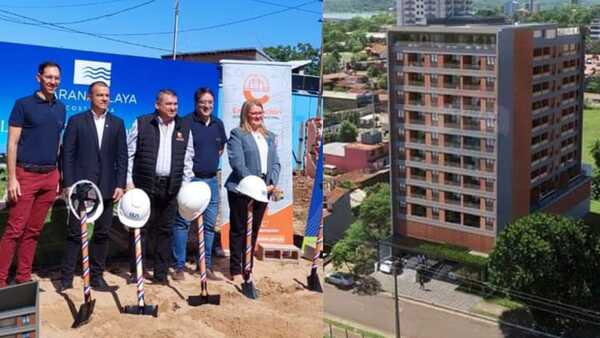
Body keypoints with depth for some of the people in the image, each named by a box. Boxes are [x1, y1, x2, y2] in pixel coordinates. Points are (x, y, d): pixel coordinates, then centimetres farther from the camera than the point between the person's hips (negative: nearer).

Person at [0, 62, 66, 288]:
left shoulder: (60, 108, 12)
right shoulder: (23, 104, -4)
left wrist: (59, 176, 12)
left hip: (50, 176, 5)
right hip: (26, 175, -5)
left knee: (34, 230, 10)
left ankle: (23, 278, 17)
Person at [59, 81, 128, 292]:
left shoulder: (117, 124, 9)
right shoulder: (76, 121, 2)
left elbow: (122, 156, 6)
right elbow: (67, 154, -1)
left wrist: (120, 185, -1)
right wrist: (68, 184, -7)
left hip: (106, 188, 3)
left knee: (102, 234, 6)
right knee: (75, 233, 1)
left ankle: (97, 276, 15)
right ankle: (67, 276, 8)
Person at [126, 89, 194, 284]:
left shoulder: (184, 128, 9)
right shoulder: (141, 124, 0)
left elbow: (188, 159, 11)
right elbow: (129, 154, 0)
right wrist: (129, 181, -5)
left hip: (171, 188, 3)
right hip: (144, 186, -3)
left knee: (165, 231, 7)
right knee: (140, 228, 2)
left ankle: (161, 273, 16)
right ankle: (135, 272, 13)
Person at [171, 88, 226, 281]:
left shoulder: (218, 124, 10)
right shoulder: (186, 123, -9)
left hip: (211, 180, 6)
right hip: (189, 179, -6)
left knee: (209, 225, 8)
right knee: (182, 223, -2)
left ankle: (206, 265, 17)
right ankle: (179, 266, 6)